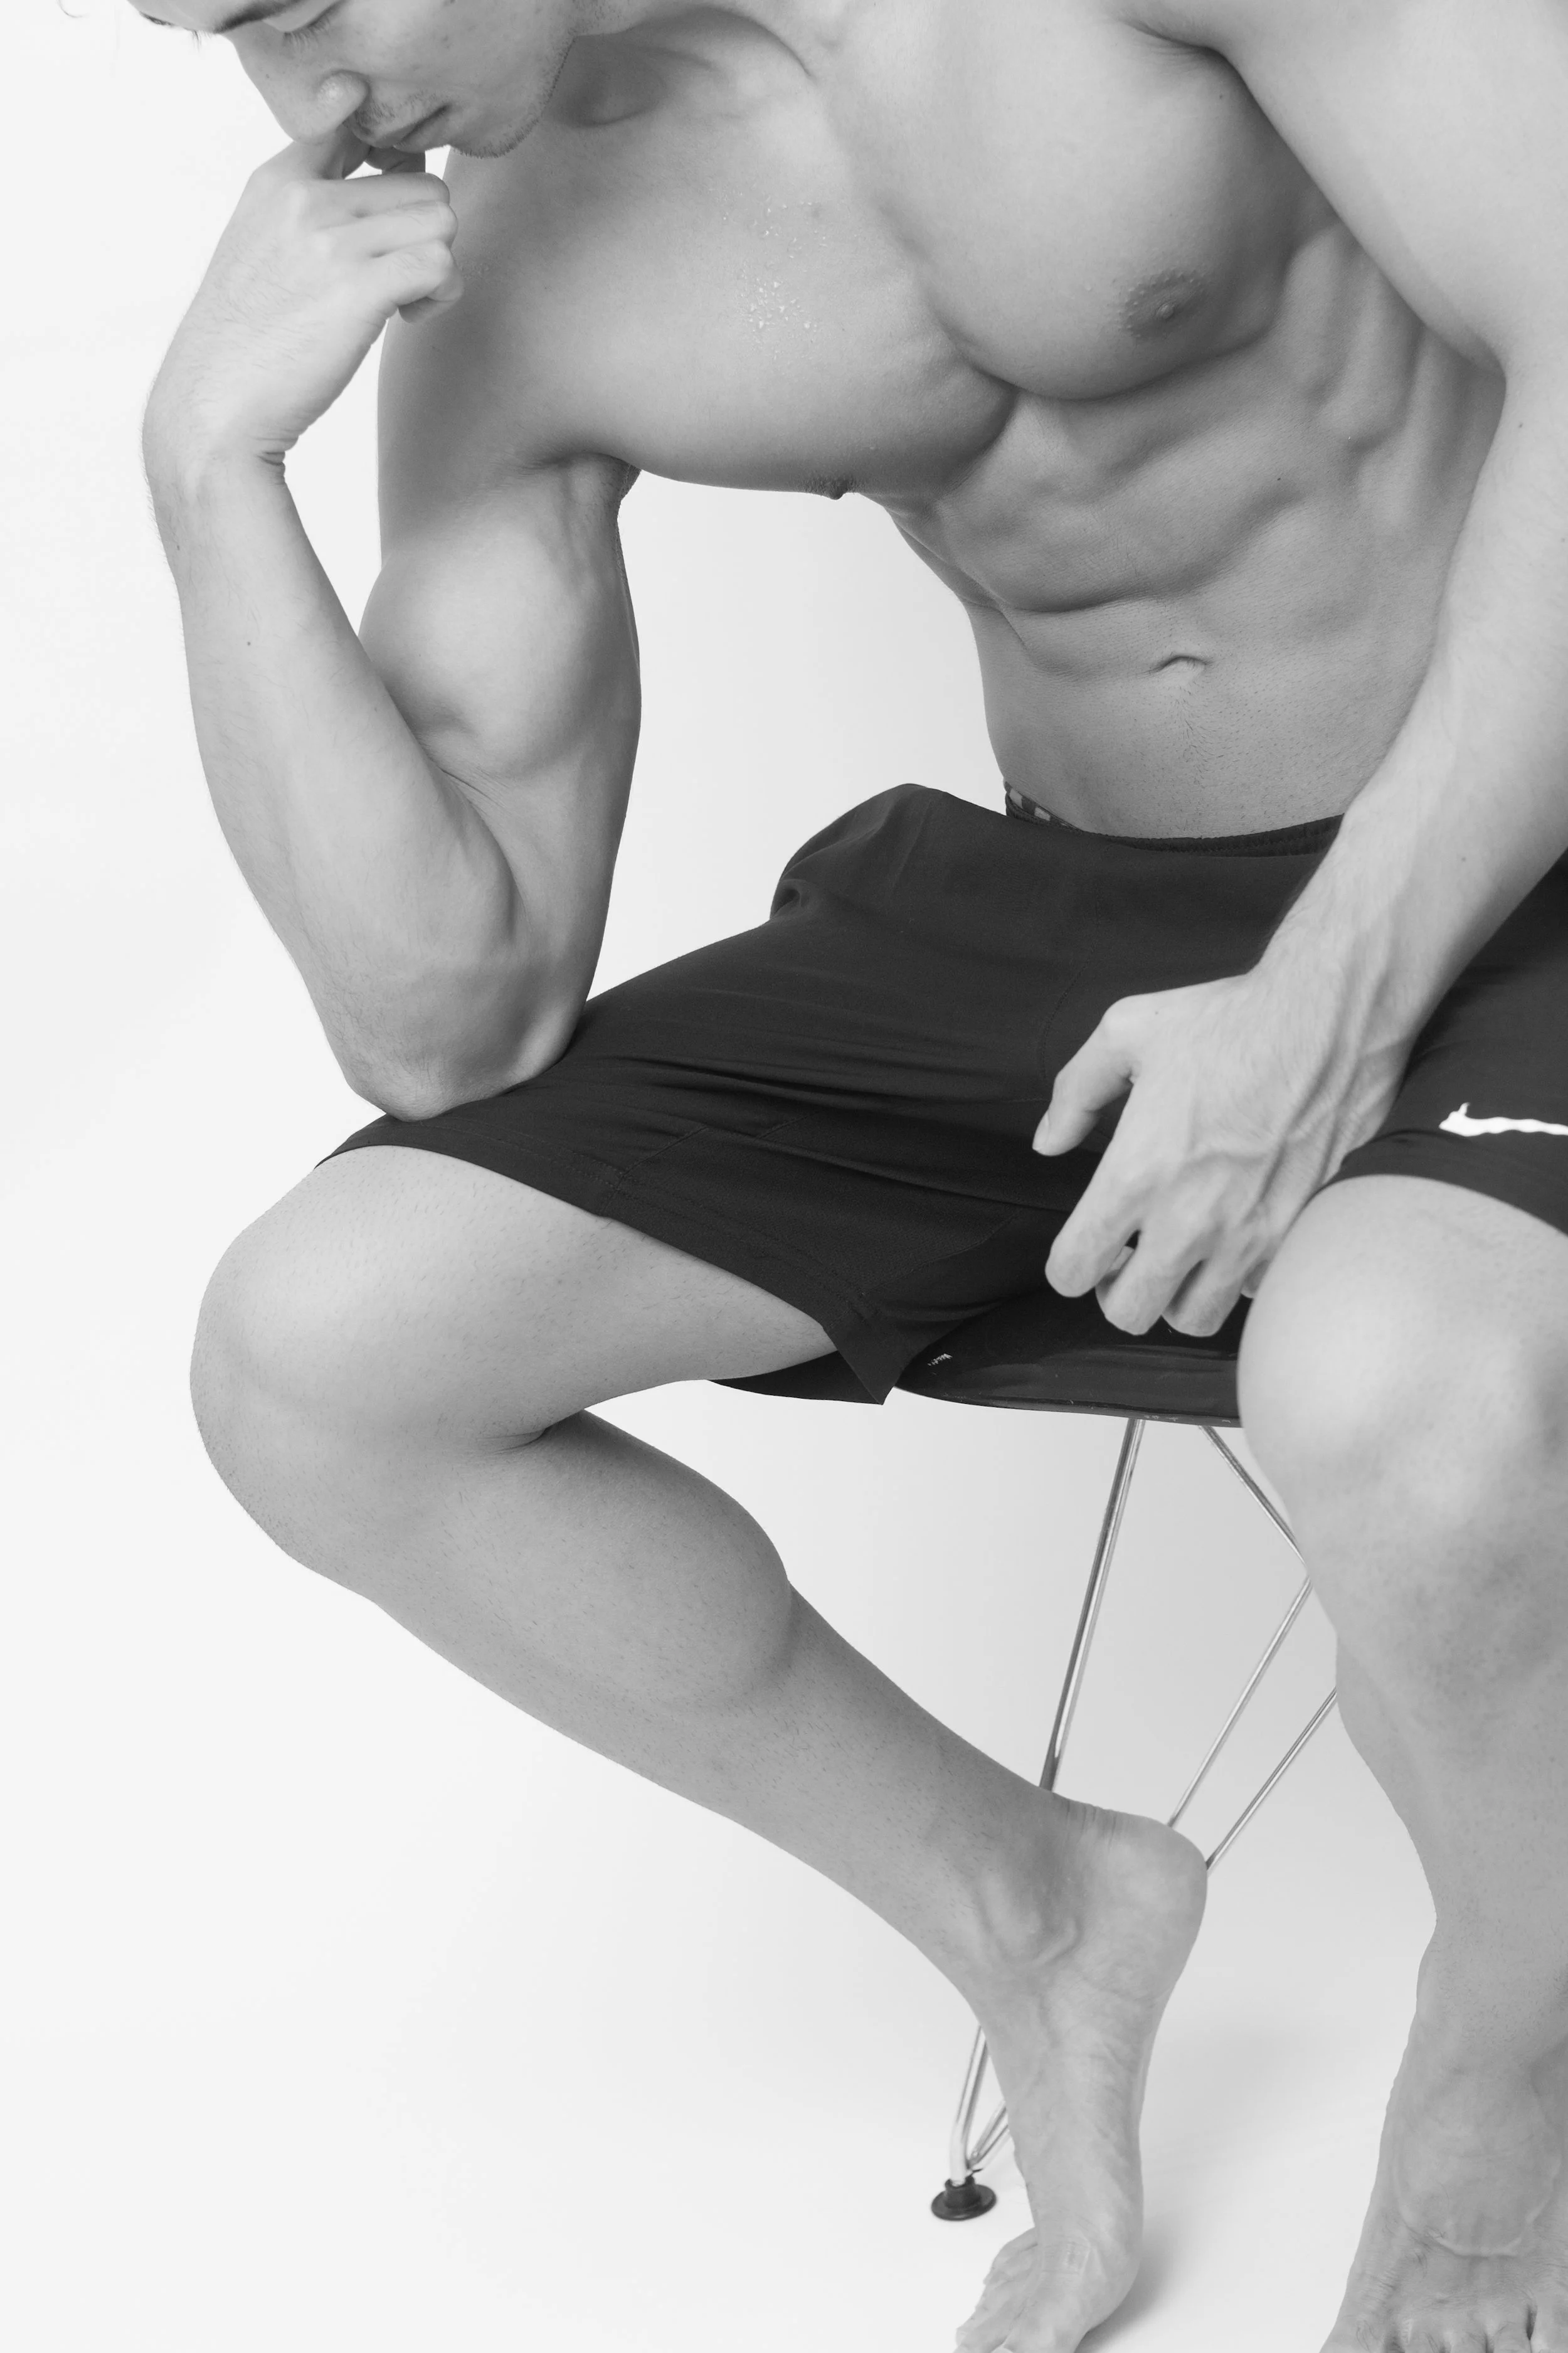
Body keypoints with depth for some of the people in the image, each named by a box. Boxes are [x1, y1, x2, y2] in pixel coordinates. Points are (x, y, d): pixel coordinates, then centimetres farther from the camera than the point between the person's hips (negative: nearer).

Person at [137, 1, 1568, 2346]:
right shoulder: (499, 299, -3)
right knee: (313, 1360, -10)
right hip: (1051, 913, 5)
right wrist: (213, 468, -16)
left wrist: (1339, 992, -26)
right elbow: (450, 1024, -6)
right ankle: (1026, 1911, 10)